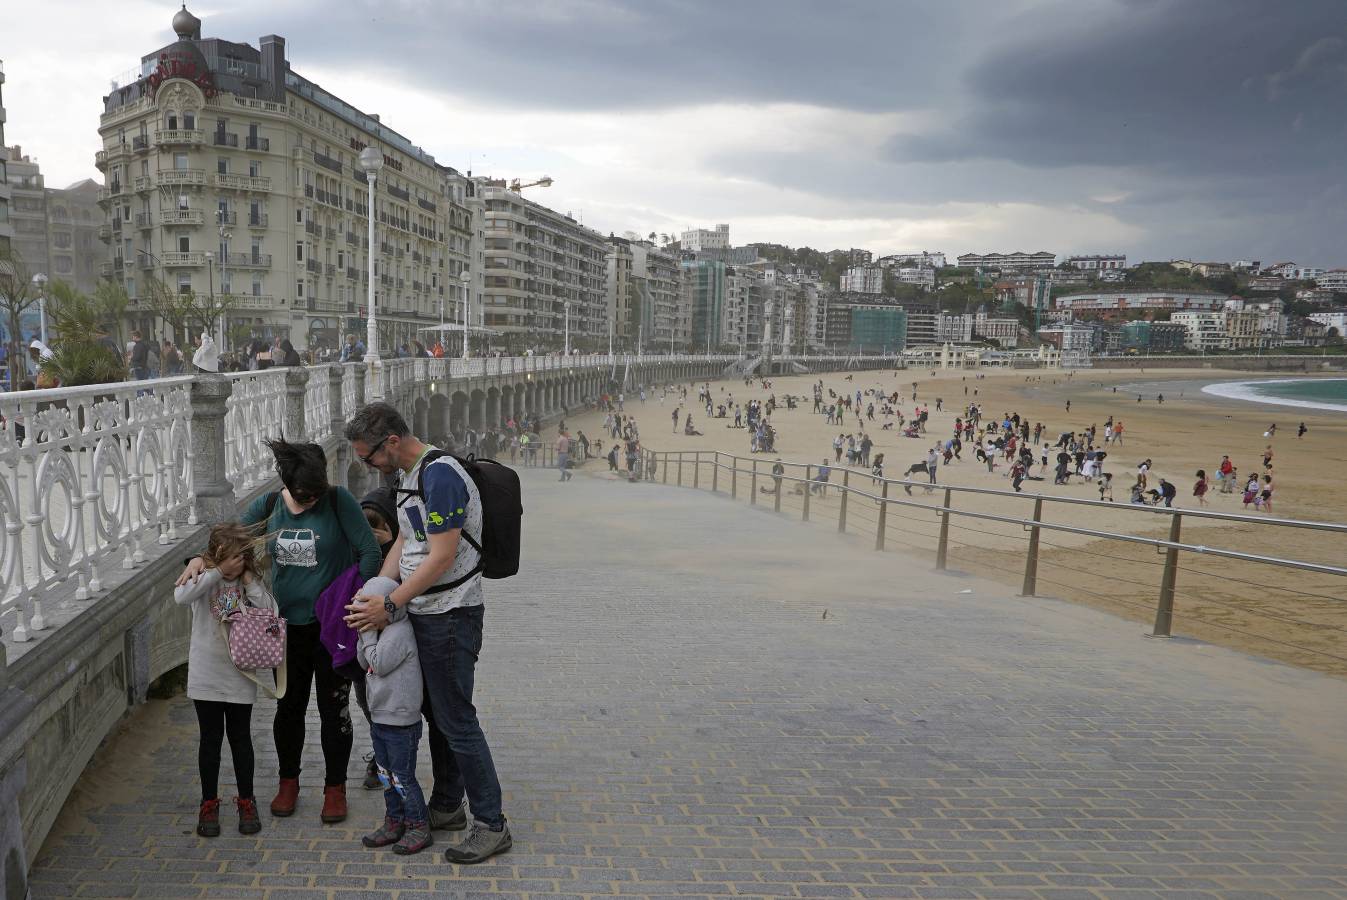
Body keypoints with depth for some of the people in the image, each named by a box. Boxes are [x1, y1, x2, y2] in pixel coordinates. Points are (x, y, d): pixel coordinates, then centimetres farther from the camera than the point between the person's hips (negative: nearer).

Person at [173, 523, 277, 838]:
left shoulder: (251, 581, 0)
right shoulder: (202, 576, -5)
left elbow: (271, 615, -12)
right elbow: (181, 596, -27)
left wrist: (249, 583, -14)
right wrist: (217, 572, -29)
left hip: (240, 676, 1)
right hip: (206, 675, -1)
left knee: (240, 738, 10)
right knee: (210, 739, 9)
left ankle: (246, 801, 25)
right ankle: (209, 803, 24)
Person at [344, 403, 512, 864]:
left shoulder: (441, 475, -22)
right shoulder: (411, 475, 11)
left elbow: (443, 557, -24)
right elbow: (404, 541, 15)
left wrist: (390, 605, -18)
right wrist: (373, 594, 5)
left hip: (450, 616, -10)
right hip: (424, 613, 10)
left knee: (457, 721, -2)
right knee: (436, 714, 19)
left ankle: (491, 824, 10)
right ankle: (446, 806, 34)